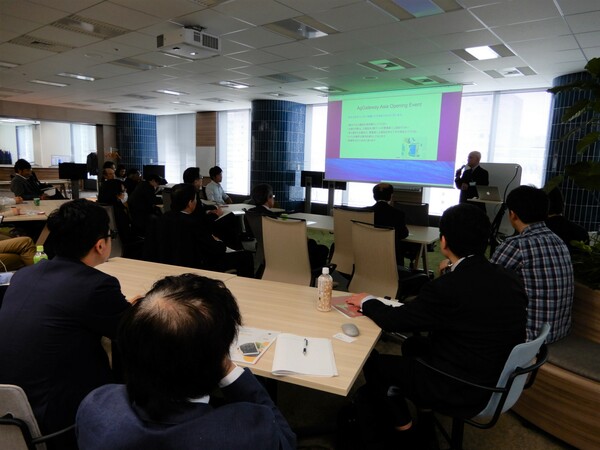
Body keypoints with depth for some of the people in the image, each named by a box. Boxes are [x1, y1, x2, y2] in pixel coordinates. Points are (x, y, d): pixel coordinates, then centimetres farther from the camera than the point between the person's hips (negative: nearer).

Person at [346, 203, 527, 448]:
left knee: (373, 362, 9)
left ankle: (401, 427, 30)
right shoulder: (510, 279, -6)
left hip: (461, 391, -8)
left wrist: (367, 302, 3)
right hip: (499, 384, 8)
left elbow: (395, 320, -14)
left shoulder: (449, 287, -28)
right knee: (414, 344, 25)